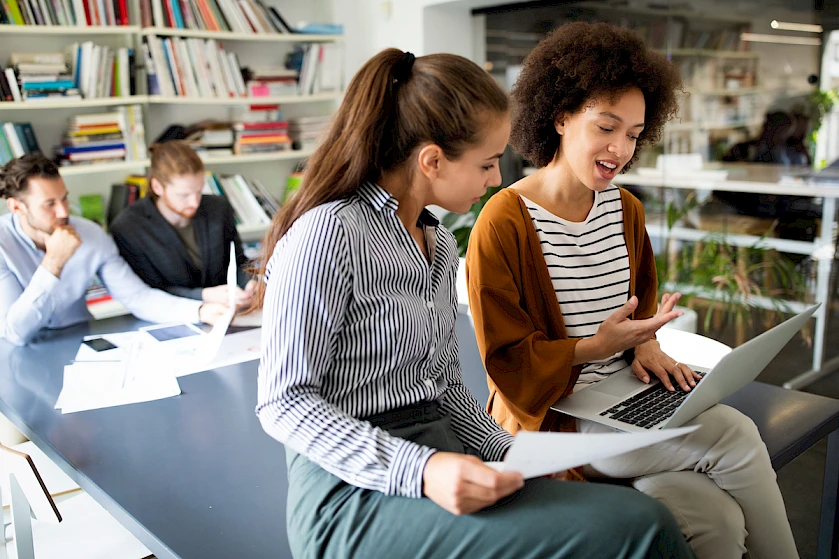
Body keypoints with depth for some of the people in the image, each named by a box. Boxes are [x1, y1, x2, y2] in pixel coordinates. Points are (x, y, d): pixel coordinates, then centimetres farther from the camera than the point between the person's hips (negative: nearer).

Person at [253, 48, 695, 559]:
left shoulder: (441, 245, 16)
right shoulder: (327, 235, -11)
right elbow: (284, 402, -13)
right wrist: (419, 471, -23)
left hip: (439, 456, 8)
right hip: (357, 489, -7)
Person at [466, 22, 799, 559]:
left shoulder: (626, 209, 10)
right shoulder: (503, 223, -14)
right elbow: (507, 360, -11)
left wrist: (645, 344, 2)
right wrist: (597, 347, -20)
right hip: (551, 417, -6)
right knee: (735, 436, -19)